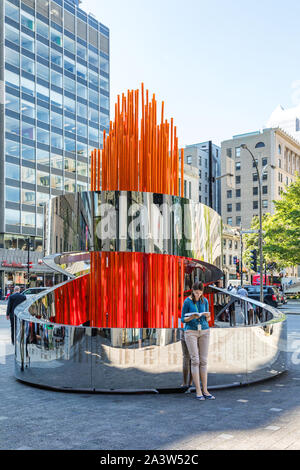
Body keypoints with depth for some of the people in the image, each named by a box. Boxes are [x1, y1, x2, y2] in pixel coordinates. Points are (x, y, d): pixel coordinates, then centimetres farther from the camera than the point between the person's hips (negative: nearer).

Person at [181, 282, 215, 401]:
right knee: (195, 360, -7)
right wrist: (192, 317, -21)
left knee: (203, 361, 2)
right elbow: (183, 319, -2)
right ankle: (198, 391, -2)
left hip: (204, 331, 4)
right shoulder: (187, 301, -7)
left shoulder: (205, 301, 4)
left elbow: (207, 319, 11)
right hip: (191, 332, -3)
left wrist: (207, 316, -13)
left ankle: (205, 390, 7)